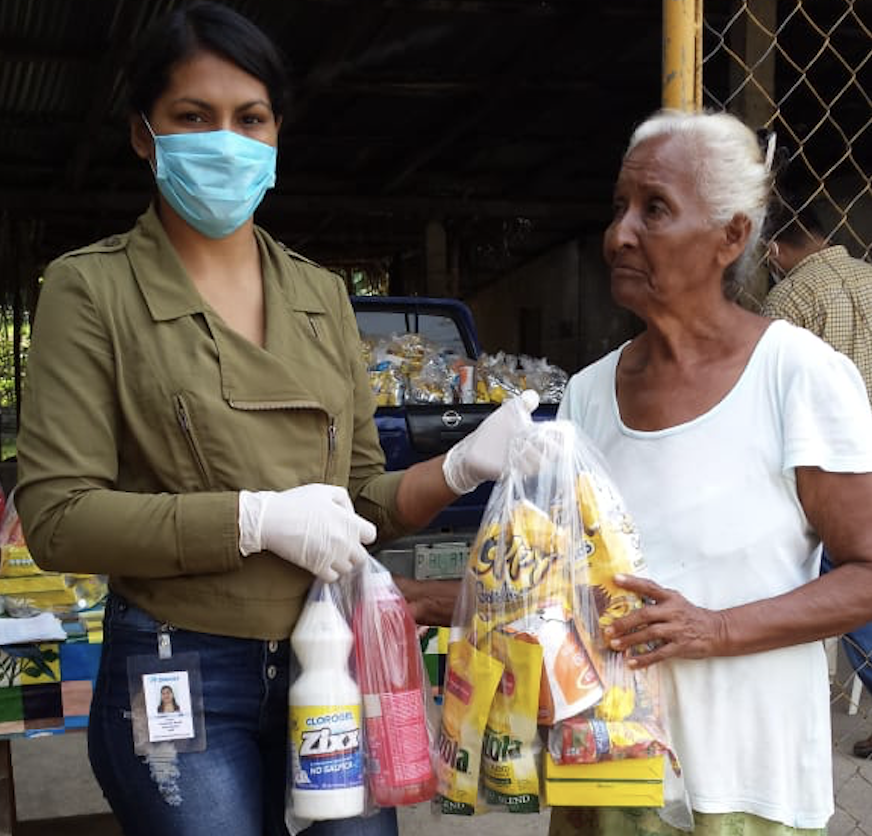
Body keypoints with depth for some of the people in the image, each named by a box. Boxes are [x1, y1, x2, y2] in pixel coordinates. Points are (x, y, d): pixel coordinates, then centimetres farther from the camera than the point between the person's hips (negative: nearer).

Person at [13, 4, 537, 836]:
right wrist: (258, 519, -17)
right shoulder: (92, 289, -4)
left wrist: (462, 467, -5)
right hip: (183, 679, -4)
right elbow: (56, 516, -11)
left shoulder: (322, 295, 10)